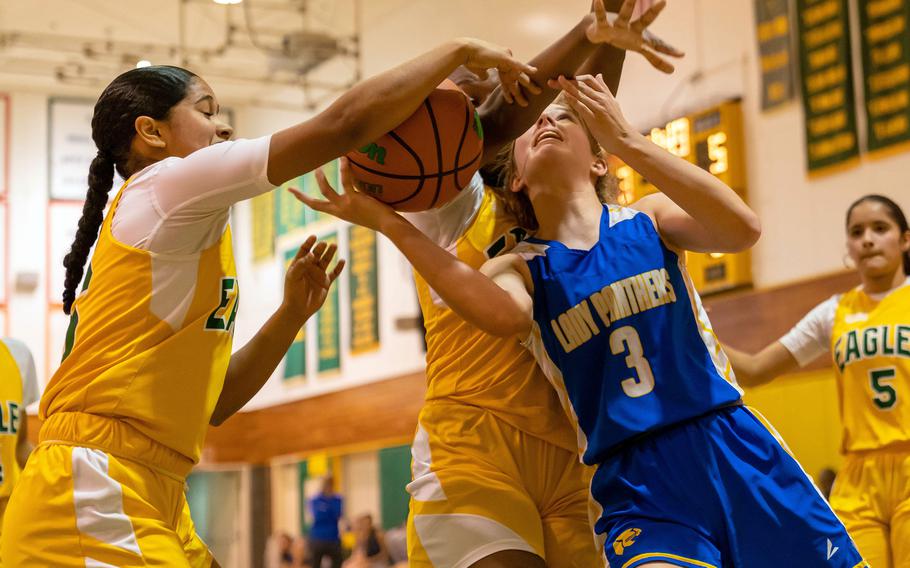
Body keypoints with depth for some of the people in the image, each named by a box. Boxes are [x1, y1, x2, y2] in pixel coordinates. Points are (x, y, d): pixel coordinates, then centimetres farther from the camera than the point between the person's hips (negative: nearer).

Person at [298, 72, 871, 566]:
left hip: (738, 454, 2)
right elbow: (505, 315, -21)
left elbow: (742, 228, -15)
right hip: (638, 490, -1)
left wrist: (625, 137, -20)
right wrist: (388, 221, -23)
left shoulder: (649, 221, 7)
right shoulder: (518, 269, 5)